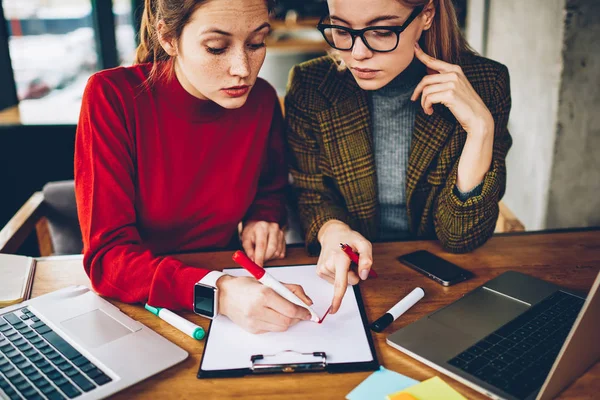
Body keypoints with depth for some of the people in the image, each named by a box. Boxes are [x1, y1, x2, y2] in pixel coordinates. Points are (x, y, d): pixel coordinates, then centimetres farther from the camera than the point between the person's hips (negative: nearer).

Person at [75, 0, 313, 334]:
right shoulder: (112, 97, -18)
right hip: (135, 303, -2)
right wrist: (217, 292, -36)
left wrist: (262, 218, -9)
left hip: (226, 275, 3)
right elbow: (106, 254, -23)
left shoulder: (261, 100, -8)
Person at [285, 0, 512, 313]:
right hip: (348, 275, 2)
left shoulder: (485, 84, -12)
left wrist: (480, 127, -24)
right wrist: (331, 230, -23)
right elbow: (312, 195, -1)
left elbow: (460, 236, -12)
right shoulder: (310, 85, -9)